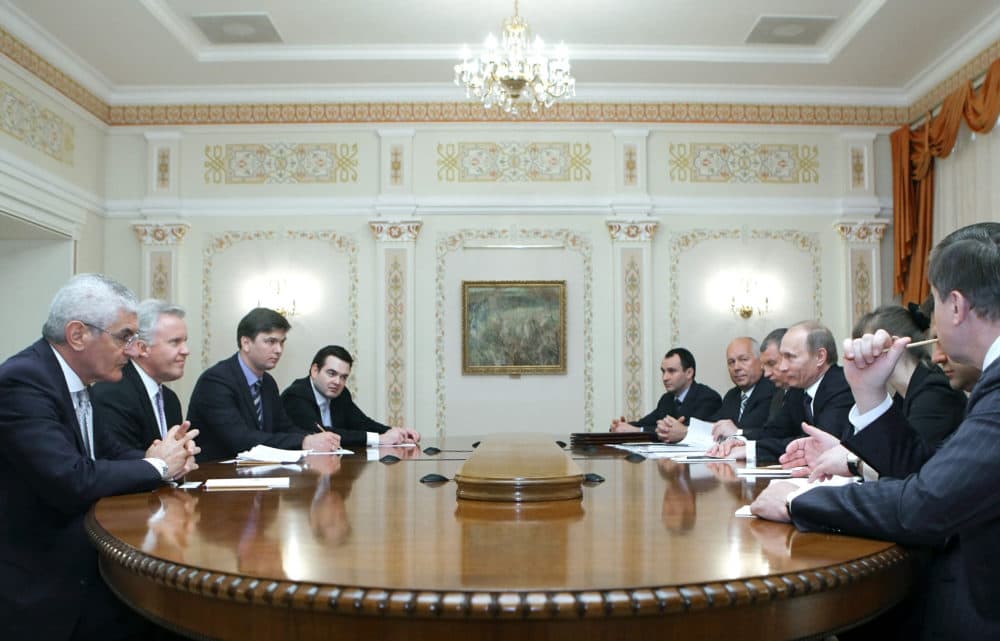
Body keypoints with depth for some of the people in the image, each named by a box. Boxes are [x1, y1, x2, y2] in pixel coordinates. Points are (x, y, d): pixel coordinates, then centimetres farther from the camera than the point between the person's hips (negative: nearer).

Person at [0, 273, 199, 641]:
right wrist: (155, 466, -14)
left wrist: (152, 461, -9)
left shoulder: (73, 379, 8)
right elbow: (70, 482, -29)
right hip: (37, 585, -8)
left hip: (77, 567, 8)